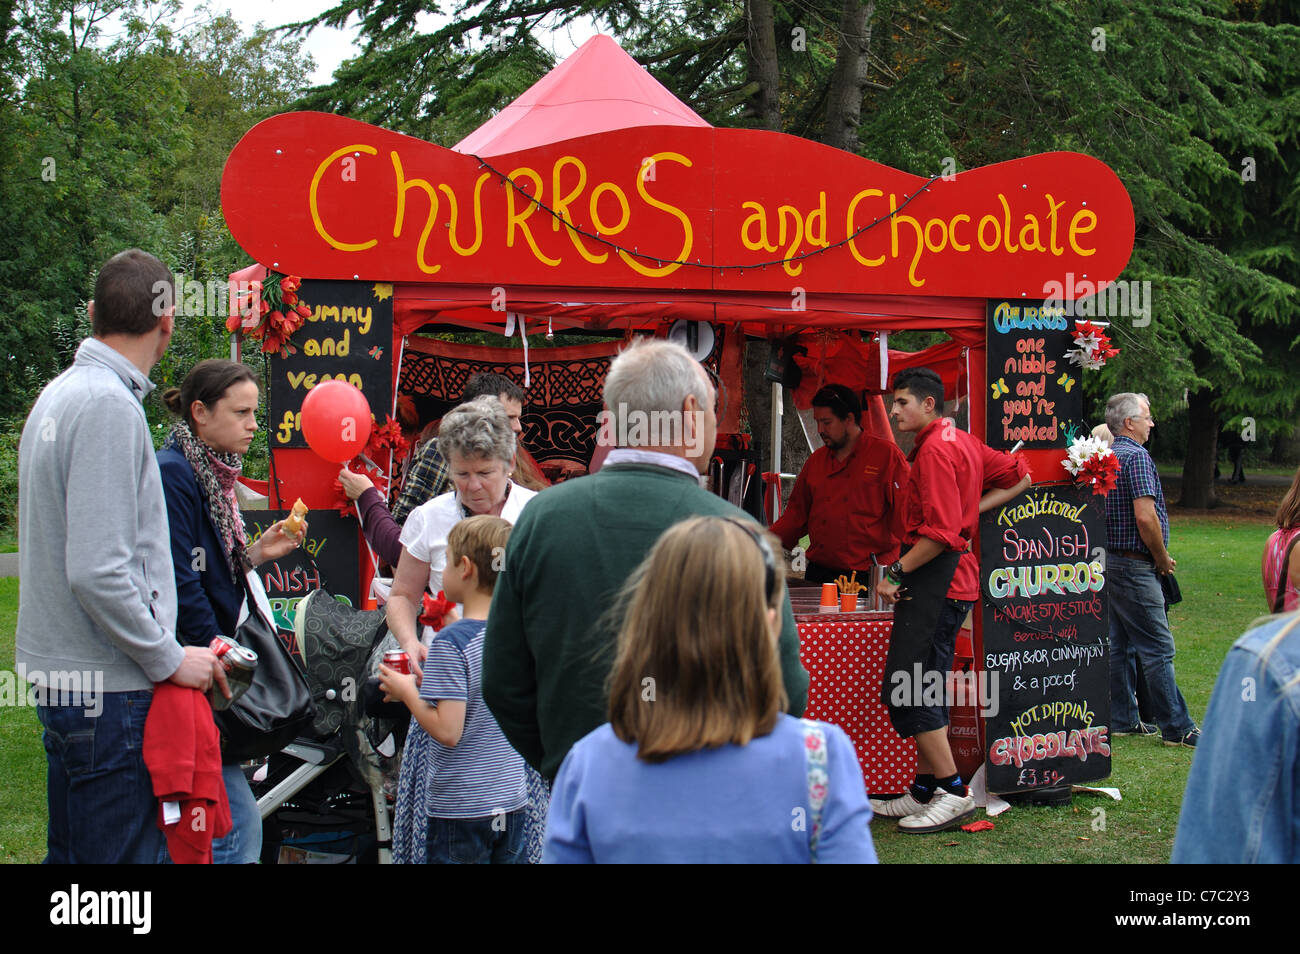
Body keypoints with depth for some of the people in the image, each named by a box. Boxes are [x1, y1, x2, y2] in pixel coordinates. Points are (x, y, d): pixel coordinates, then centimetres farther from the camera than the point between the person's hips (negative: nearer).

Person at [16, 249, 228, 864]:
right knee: (117, 853, -4)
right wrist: (170, 658, -14)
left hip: (60, 673, 10)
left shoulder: (59, 394, 13)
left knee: (73, 850, 17)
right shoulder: (110, 407, -17)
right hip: (106, 687, -10)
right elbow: (99, 571, -24)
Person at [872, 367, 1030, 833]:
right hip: (954, 578, 11)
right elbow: (1019, 477, 25)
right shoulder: (963, 441, 17)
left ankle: (953, 793, -7)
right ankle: (925, 791, 19)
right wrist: (972, 511, 17)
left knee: (904, 689, -10)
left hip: (935, 577, -11)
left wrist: (897, 572, -15)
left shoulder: (936, 449, -14)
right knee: (925, 687, 14)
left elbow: (940, 532, -22)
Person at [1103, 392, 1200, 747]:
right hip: (1135, 566, -10)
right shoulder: (1136, 456, -15)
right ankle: (1177, 728, -3)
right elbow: (1145, 517, -24)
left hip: (1109, 559, 10)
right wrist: (1163, 559, -9)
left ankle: (1121, 719, 18)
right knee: (1158, 648, -6)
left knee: (1117, 644, 13)